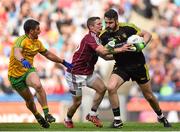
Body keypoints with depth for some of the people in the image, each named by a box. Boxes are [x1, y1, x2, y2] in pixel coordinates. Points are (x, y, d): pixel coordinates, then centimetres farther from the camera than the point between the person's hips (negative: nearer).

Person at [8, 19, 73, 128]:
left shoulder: (37, 42, 5)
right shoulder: (22, 40, -20)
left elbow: (48, 54, 19)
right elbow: (17, 52, -40)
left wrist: (63, 62, 19)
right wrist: (23, 60, -62)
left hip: (28, 70, 4)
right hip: (15, 75, -4)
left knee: (38, 85, -30)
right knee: (29, 100, 5)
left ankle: (47, 114, -27)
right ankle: (38, 116, 36)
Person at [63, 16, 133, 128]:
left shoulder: (96, 39, 8)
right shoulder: (90, 38, -23)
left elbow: (105, 56, 13)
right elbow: (103, 52, -36)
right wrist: (120, 49, -36)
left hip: (88, 73, 9)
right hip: (76, 73, -9)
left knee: (102, 88, -11)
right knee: (77, 102, -2)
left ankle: (92, 115, 3)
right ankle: (68, 120, 27)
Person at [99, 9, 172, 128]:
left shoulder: (127, 28, -18)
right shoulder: (104, 36, -10)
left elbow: (147, 34, -9)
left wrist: (141, 45, -27)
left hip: (138, 65, -2)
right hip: (121, 67, 2)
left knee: (149, 96, 9)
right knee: (111, 88, -25)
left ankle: (161, 117, 37)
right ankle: (117, 120, -14)